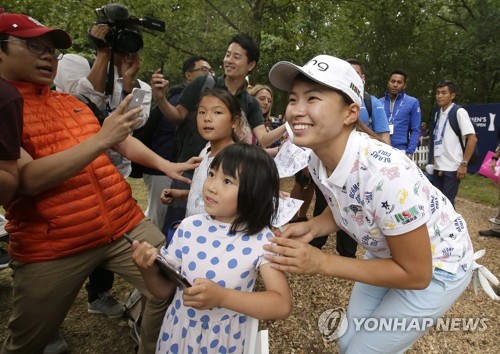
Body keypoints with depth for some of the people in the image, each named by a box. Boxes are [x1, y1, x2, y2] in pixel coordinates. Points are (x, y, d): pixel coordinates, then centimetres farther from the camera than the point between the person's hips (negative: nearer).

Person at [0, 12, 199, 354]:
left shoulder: (72, 102, 13)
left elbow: (123, 138, 19)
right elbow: (28, 180, -20)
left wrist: (164, 164, 4)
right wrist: (101, 139, -25)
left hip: (126, 224, 5)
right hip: (52, 246, -4)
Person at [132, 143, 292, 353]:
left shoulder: (262, 240, -19)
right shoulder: (189, 227, -11)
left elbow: (282, 305, -24)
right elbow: (164, 290, -2)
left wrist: (221, 296, -35)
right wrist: (149, 270, -24)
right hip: (177, 334, 3)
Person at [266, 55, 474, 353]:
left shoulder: (386, 175, -39)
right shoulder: (318, 161, -16)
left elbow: (416, 274, -27)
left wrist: (321, 263, -32)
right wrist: (312, 227, -18)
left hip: (436, 268, -6)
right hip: (388, 253, 6)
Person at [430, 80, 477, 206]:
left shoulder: (459, 112, -9)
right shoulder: (437, 114, 11)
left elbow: (472, 139, -12)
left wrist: (464, 164, -15)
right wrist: (434, 161, 15)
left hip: (452, 168, -7)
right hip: (437, 167, 7)